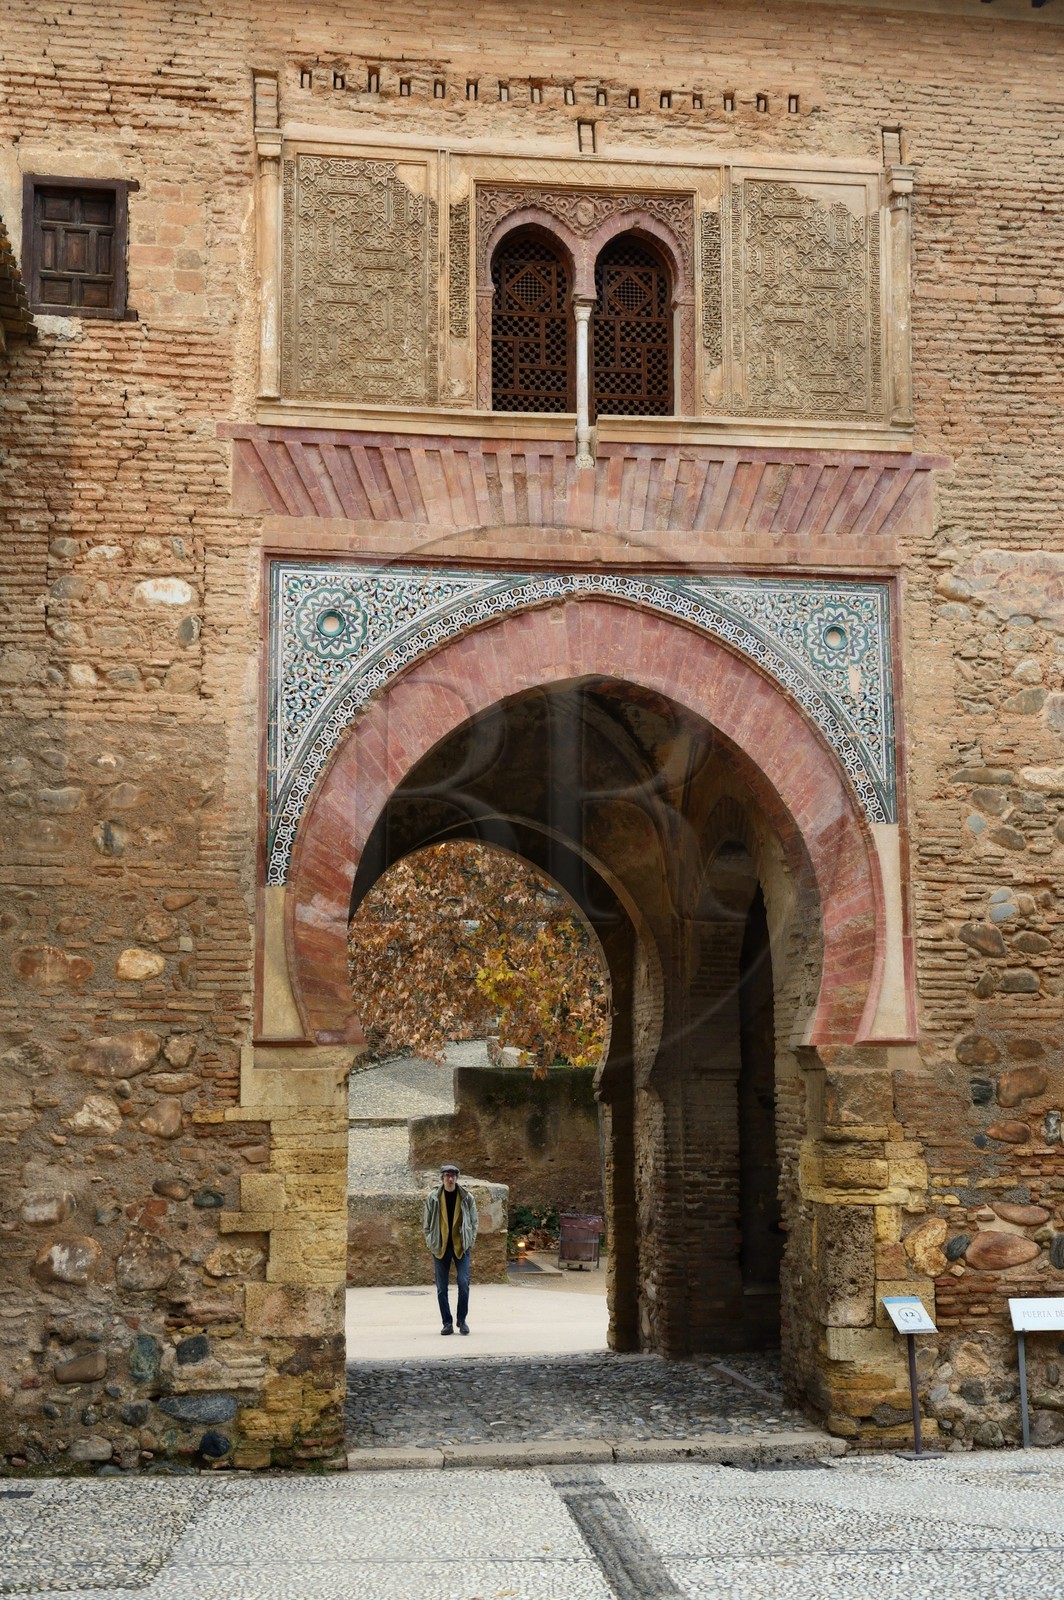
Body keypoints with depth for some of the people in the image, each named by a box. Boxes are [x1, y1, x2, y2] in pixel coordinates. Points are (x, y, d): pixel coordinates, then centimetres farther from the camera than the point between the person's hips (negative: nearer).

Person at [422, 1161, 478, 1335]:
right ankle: (447, 1323, 13)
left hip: (461, 1246, -1)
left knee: (464, 1282, -11)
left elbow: (473, 1222, 6)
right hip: (440, 1247, 1)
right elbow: (427, 1223, 6)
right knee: (442, 1287, 2)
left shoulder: (467, 1198, 0)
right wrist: (431, 1245, 0)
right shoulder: (432, 1198, 0)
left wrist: (470, 1244, 0)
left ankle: (462, 1319, 5)